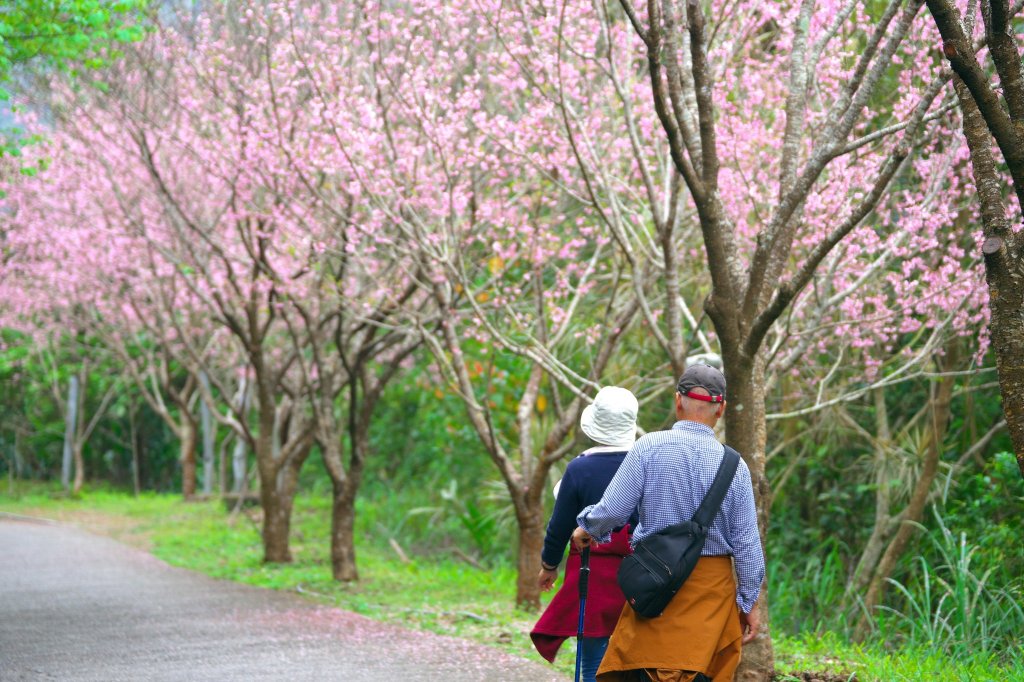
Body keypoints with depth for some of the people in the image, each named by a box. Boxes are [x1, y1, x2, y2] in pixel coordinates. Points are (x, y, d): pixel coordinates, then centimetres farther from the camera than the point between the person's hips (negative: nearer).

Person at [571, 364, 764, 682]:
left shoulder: (649, 447, -8)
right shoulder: (735, 465, -3)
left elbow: (613, 510, -9)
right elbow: (747, 543, 0)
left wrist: (586, 527, 13)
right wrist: (750, 602, 9)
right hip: (713, 585, 2)